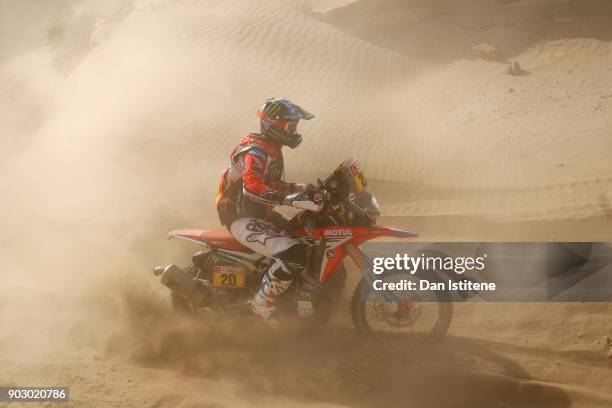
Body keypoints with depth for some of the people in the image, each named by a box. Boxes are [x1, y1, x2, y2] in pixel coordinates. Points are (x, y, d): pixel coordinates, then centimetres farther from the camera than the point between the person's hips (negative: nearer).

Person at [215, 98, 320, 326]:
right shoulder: (255, 151, -20)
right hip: (243, 219, -10)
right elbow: (252, 185, -38)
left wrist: (302, 188, 14)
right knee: (294, 255, -28)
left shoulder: (272, 150, 13)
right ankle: (263, 303, -15)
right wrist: (288, 199, -46)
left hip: (261, 214, 10)